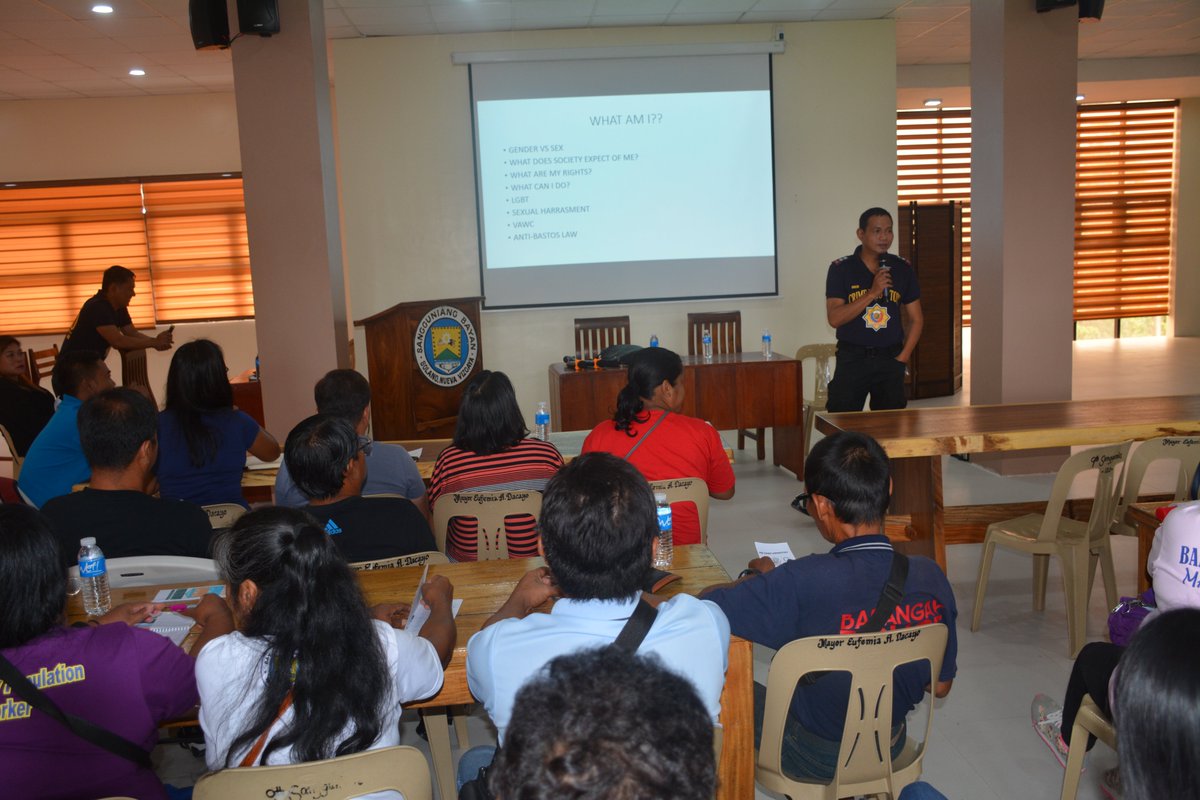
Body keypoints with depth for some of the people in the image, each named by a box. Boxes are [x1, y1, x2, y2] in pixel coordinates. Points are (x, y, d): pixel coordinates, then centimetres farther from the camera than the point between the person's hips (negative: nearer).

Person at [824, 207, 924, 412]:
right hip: (852, 359, -3)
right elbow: (834, 318, -13)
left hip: (890, 359, 3)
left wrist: (902, 358, 1)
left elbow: (916, 319, 10)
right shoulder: (841, 269, -3)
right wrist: (872, 293, -19)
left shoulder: (902, 269, 5)